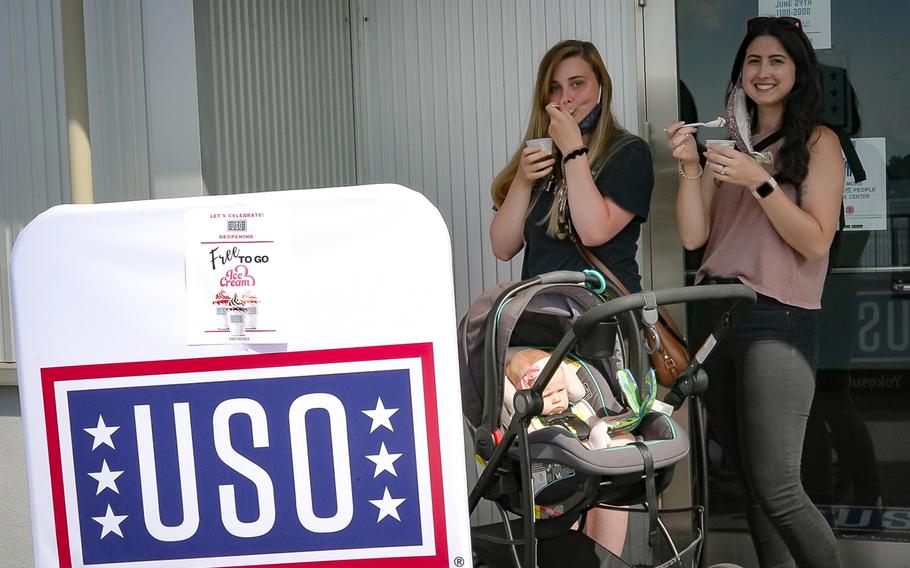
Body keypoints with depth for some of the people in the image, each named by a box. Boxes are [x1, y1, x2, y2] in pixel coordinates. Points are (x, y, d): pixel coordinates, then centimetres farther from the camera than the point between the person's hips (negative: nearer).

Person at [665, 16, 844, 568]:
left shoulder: (818, 142, 2)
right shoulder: (727, 141, 15)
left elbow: (815, 241, -8)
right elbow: (693, 237, 7)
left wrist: (760, 182, -16)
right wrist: (690, 167, -6)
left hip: (777, 321, -5)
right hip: (716, 317, 6)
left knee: (777, 488, -11)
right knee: (750, 480, 11)